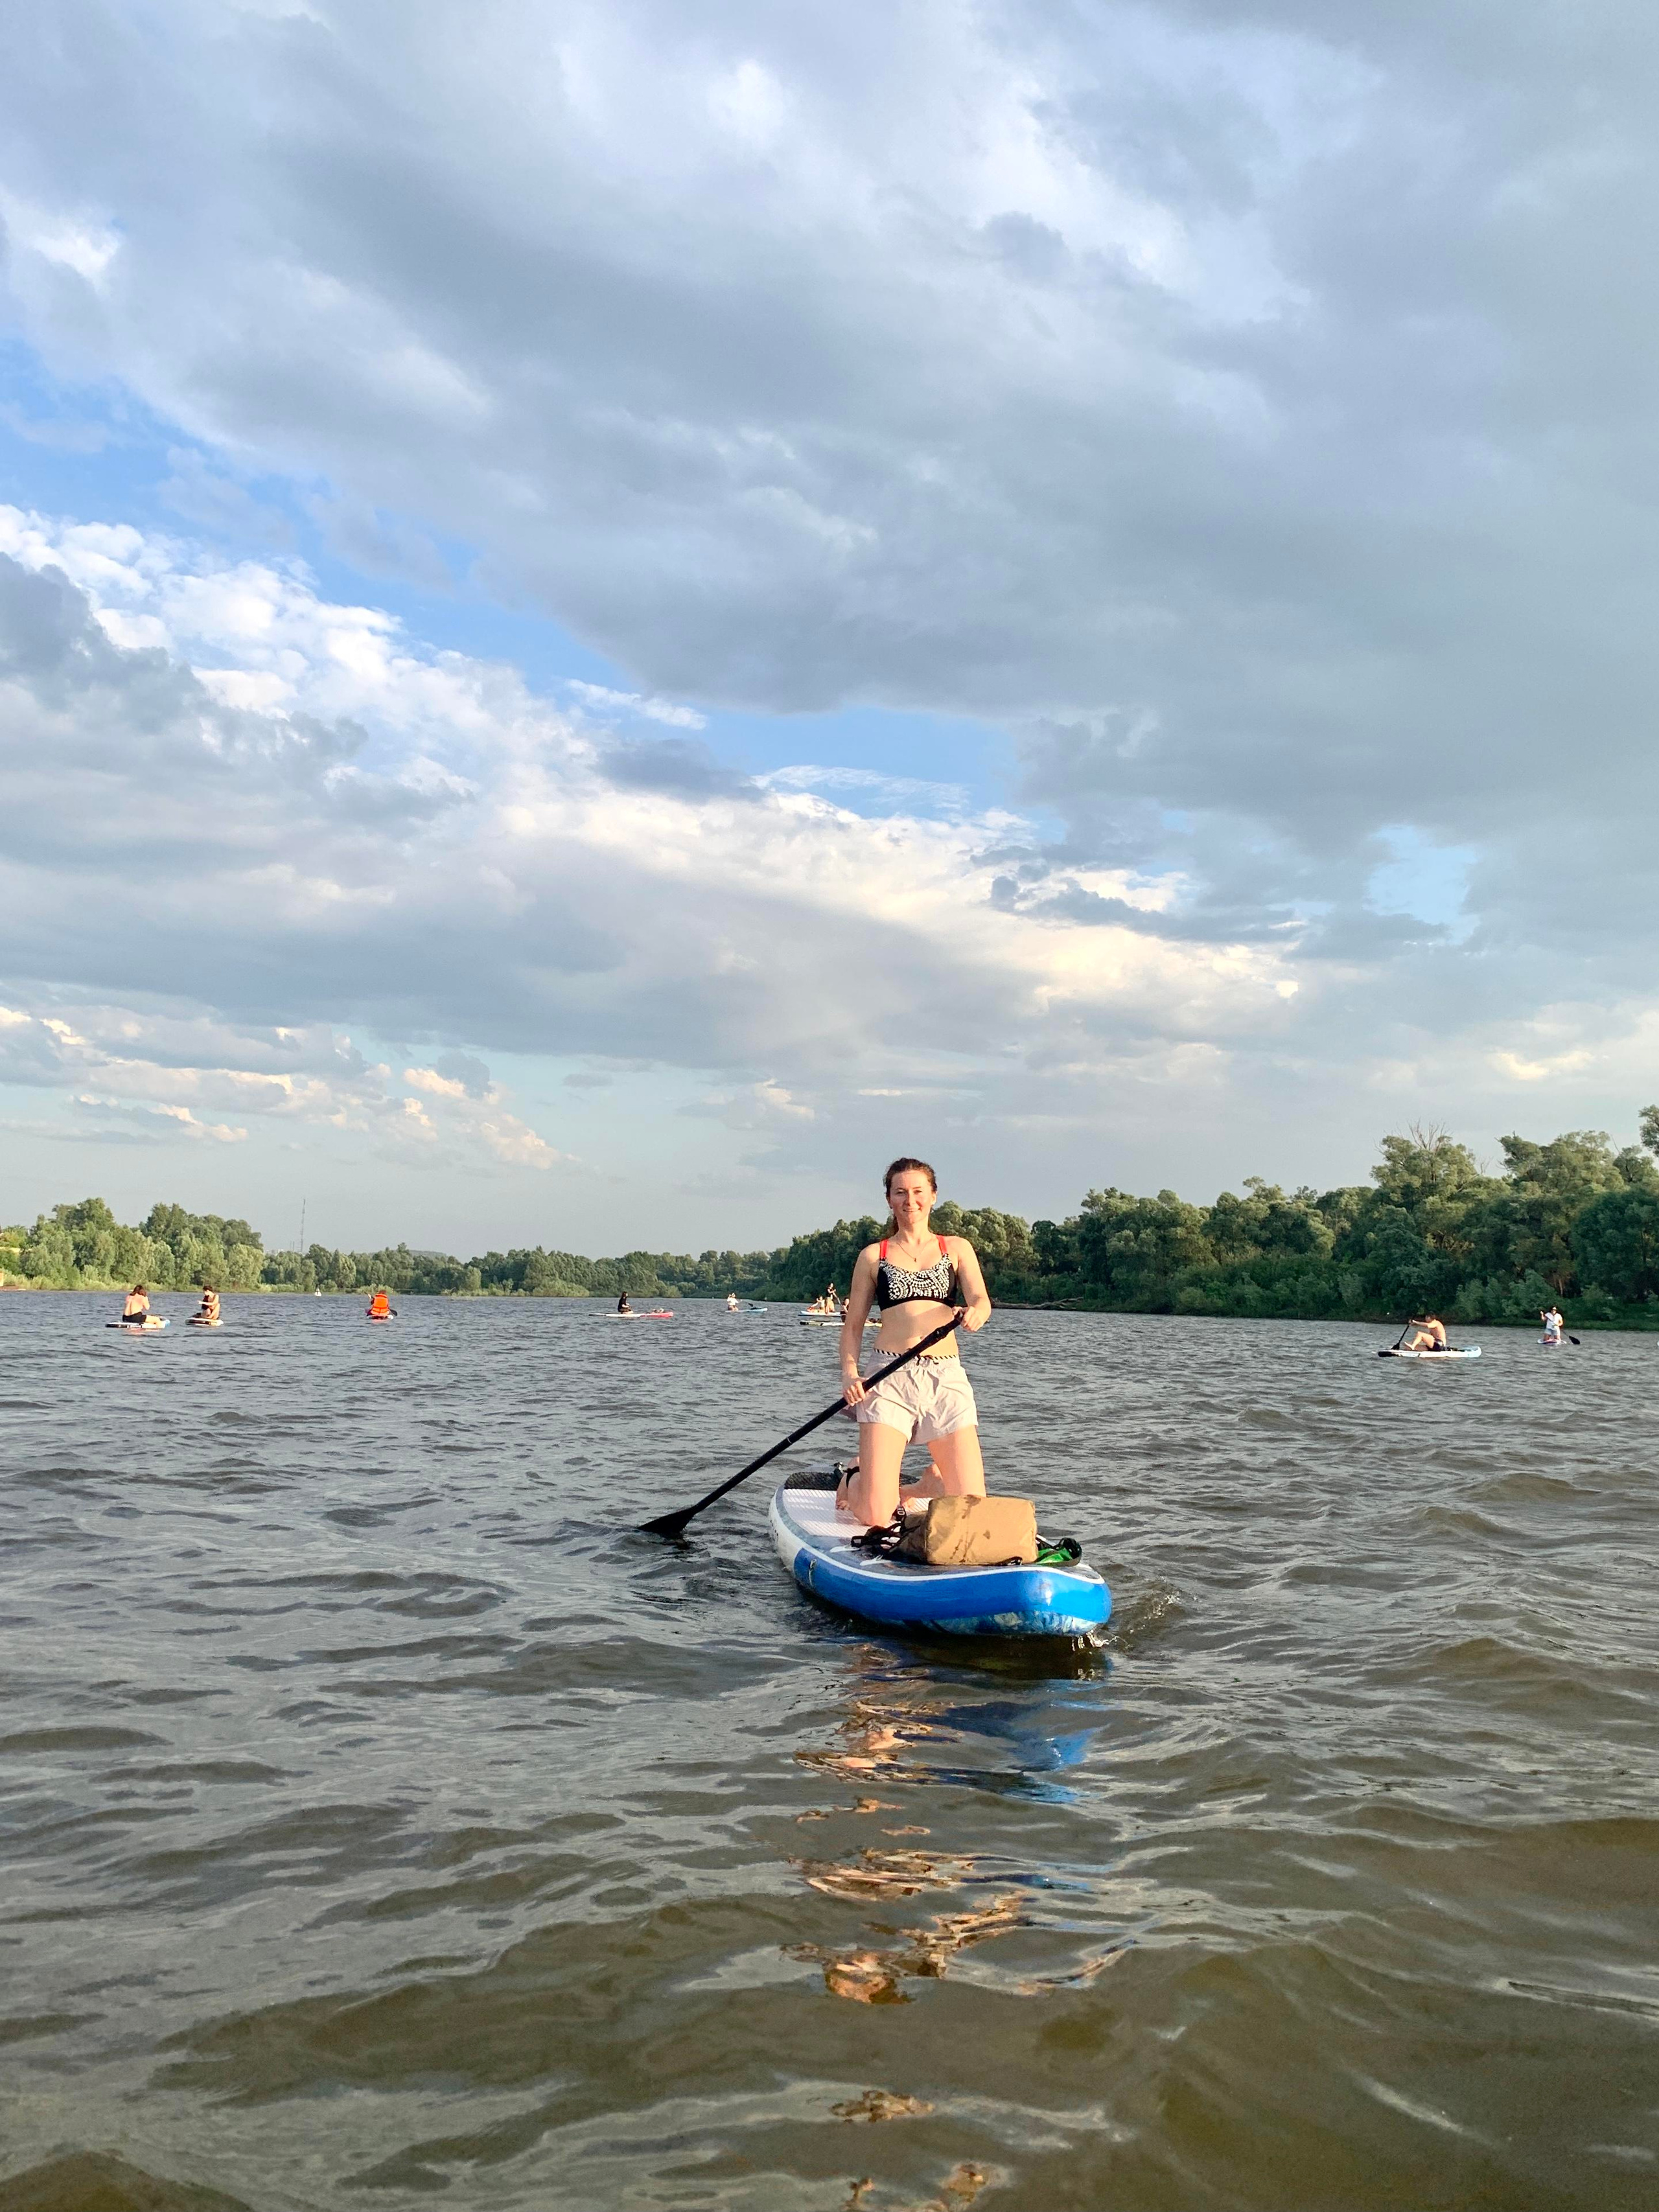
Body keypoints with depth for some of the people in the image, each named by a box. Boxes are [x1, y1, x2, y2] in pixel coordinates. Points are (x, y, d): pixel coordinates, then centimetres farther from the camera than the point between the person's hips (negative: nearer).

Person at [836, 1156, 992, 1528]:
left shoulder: (956, 1248, 13)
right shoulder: (873, 1256, 12)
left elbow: (980, 1300, -3)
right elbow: (852, 1325, 11)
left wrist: (975, 1312, -28)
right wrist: (849, 1372, -7)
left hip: (947, 1378, 1)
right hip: (890, 1378, -1)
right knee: (875, 1516, -9)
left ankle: (931, 1484, 29)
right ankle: (853, 1482, 26)